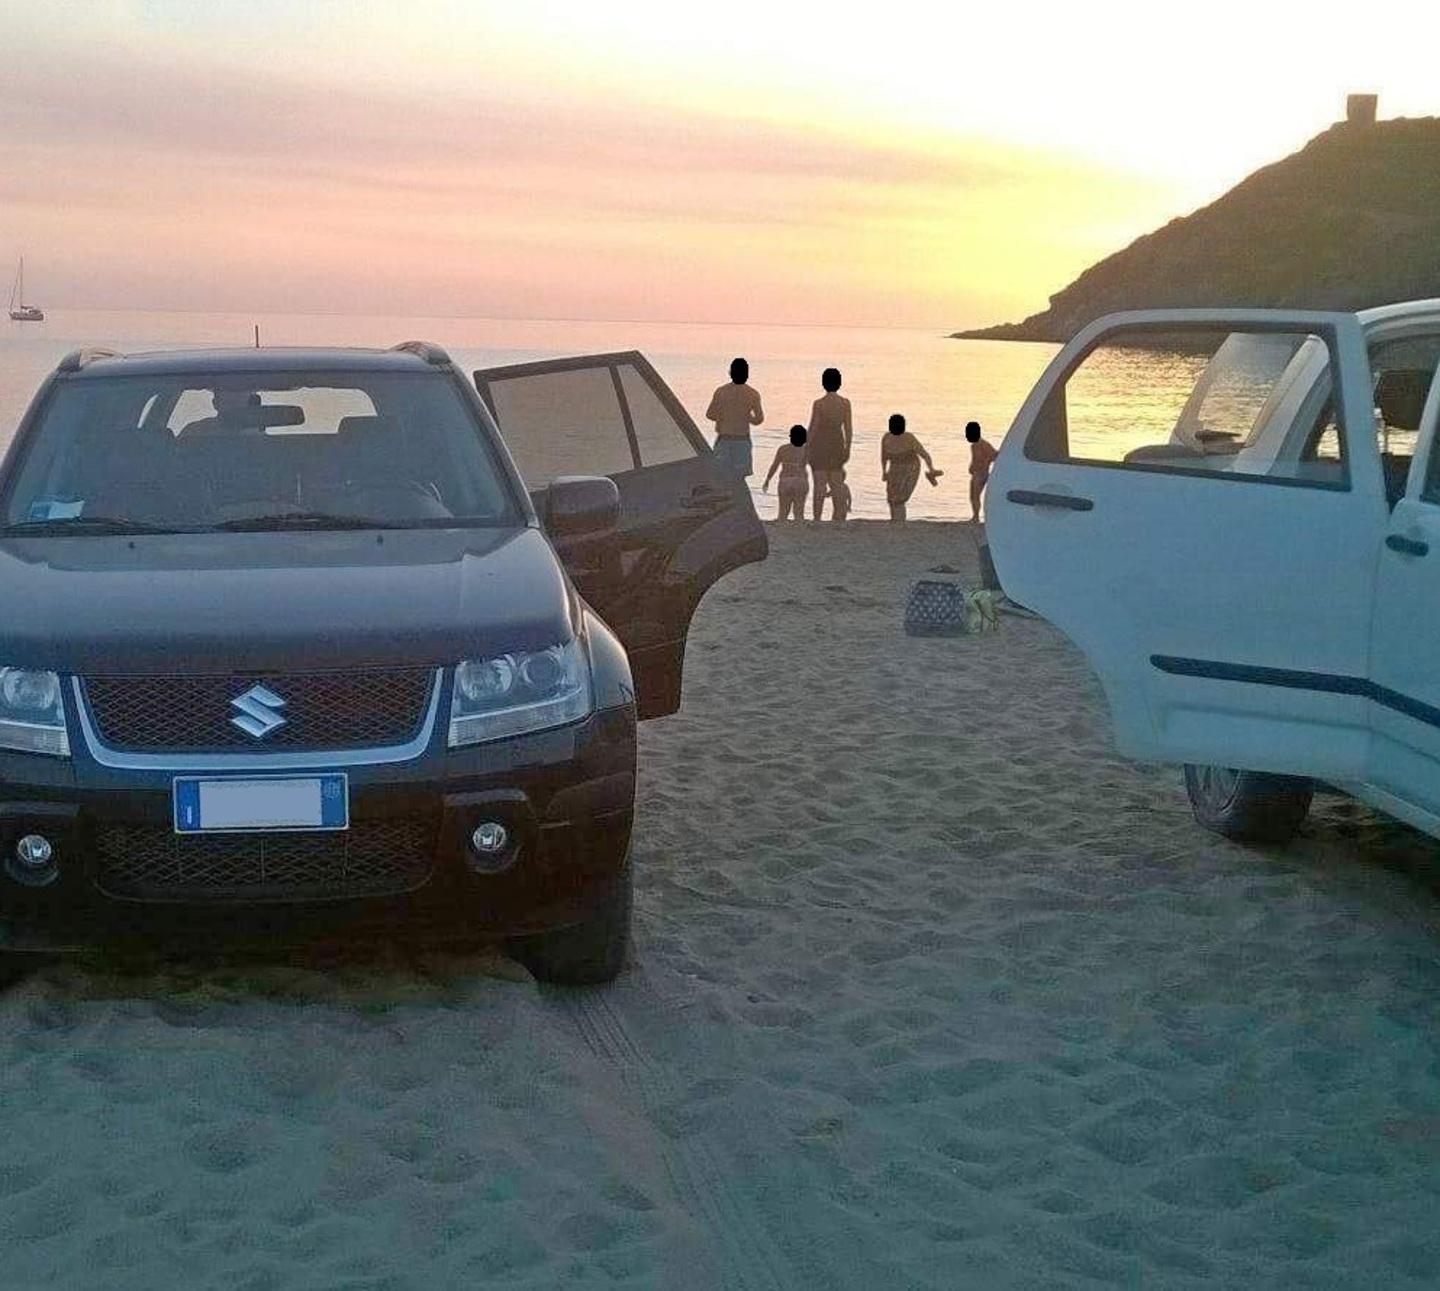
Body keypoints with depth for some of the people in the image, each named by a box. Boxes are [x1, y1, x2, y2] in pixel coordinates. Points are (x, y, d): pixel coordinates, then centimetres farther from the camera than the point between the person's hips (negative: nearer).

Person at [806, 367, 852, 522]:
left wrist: (807, 449, -1)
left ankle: (817, 519, -2)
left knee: (820, 484, -1)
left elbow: (813, 428, -10)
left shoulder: (819, 403, -13)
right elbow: (848, 429, -1)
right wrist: (847, 449, 10)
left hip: (819, 444, -3)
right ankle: (838, 519, 11)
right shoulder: (845, 403, -4)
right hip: (837, 444, 3)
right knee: (837, 484, 12)